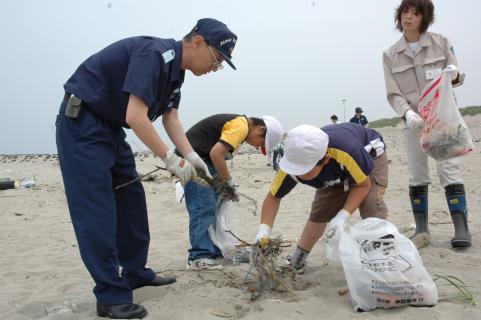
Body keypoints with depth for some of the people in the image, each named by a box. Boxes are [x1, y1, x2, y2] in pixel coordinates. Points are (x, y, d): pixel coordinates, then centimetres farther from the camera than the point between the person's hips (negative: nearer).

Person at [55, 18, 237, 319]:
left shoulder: (174, 68, 8)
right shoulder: (154, 55, -23)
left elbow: (171, 118, 7)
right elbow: (135, 117, -29)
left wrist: (192, 157, -6)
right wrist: (171, 159, -22)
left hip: (109, 126, 10)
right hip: (81, 122, -10)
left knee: (131, 200, 11)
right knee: (97, 210, -10)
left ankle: (136, 273, 22)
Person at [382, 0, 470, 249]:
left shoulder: (441, 43, 2)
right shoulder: (390, 55, 3)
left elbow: (456, 77, 7)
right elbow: (393, 93, -2)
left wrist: (454, 74, -19)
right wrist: (407, 113, -21)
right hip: (412, 121, 1)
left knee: (449, 170, -8)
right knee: (417, 176, 1)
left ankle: (461, 228, -5)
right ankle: (421, 230, 7)